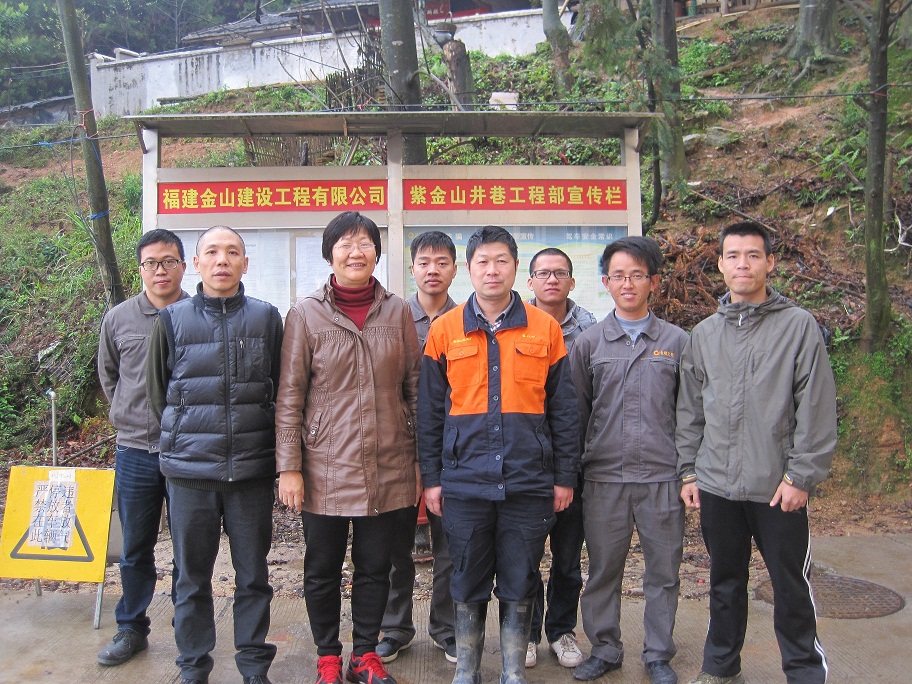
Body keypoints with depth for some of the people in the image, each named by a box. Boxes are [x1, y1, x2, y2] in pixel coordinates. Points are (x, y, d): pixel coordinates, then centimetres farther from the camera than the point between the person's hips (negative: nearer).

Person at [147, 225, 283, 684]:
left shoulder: (267, 318, 3)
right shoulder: (172, 320, 3)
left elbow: (281, 391, 8)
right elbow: (157, 391, 10)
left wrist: (259, 441, 5)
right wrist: (186, 439, 8)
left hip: (252, 469, 0)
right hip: (189, 469, 0)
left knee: (253, 573, 10)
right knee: (192, 575, 11)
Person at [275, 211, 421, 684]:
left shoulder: (398, 312, 3)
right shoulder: (306, 314, -3)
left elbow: (415, 388, 7)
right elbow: (289, 397, -3)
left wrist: (420, 459, 5)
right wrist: (289, 467, -7)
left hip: (388, 468, 2)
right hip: (326, 468, -1)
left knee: (375, 567, 13)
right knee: (323, 570, 11)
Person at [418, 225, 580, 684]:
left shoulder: (545, 328, 3)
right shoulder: (444, 330, 4)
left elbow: (563, 409, 6)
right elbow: (429, 412, 5)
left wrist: (565, 476, 4)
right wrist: (431, 478, 2)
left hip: (529, 480, 0)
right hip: (465, 480, 0)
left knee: (520, 584, 10)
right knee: (468, 582, 12)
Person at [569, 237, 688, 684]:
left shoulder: (677, 341, 5)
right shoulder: (589, 343, 5)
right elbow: (576, 411, 6)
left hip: (662, 477, 0)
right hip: (604, 476, 0)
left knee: (663, 570, 9)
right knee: (603, 569, 10)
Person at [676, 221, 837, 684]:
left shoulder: (799, 325, -3)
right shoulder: (704, 334, 8)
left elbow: (816, 409, -7)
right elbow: (690, 410, 11)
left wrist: (800, 475, -11)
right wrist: (689, 471, 7)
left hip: (779, 488, -3)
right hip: (716, 485, 4)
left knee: (791, 587, 7)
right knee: (725, 582, 16)